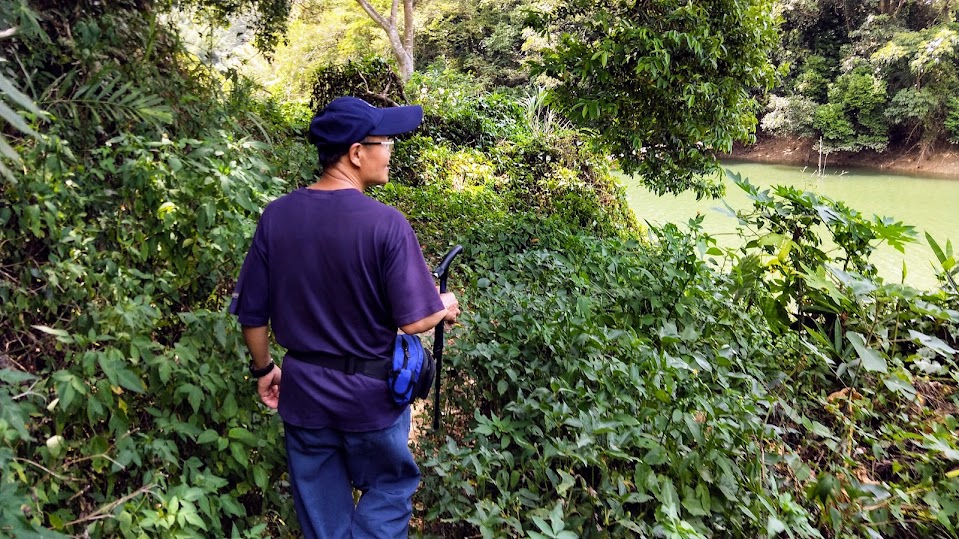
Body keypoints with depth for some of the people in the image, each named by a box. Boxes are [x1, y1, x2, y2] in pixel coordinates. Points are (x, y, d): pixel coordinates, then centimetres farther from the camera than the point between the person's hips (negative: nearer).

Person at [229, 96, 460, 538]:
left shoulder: (277, 215, -7)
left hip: (304, 393, 4)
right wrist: (445, 307, 3)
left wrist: (263, 369, 15)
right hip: (371, 394, -4)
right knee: (389, 491, 21)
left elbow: (252, 313, -1)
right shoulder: (386, 224, -20)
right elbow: (413, 321, -18)